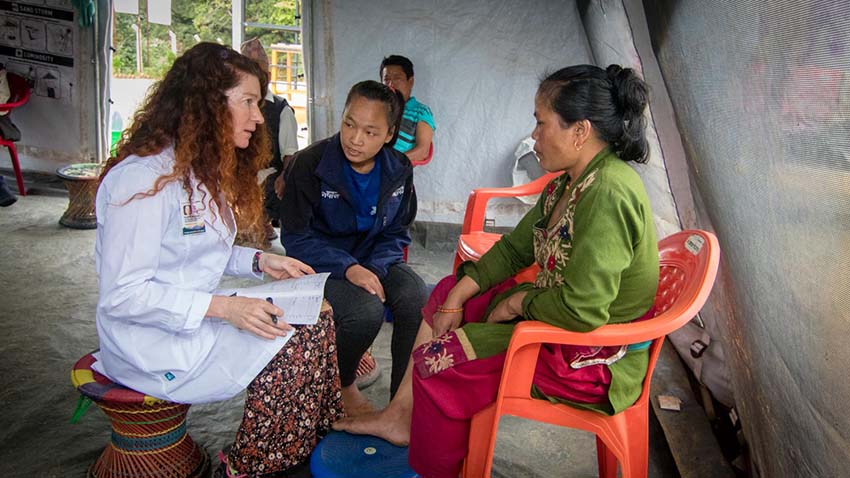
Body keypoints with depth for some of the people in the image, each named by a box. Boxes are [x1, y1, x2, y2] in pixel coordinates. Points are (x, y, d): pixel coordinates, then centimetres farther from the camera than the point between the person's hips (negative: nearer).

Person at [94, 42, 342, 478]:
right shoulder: (145, 178, -21)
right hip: (152, 345, -9)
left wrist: (260, 261, 0)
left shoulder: (204, 170, 10)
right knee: (298, 342, -18)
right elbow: (121, 295, -22)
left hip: (197, 321, 9)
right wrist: (224, 307, -27)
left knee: (317, 318, -7)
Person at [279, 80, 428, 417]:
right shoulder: (310, 163, -15)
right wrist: (348, 268, -26)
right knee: (366, 311, -32)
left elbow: (396, 234, 6)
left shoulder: (399, 169, -2)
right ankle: (340, 384, 1)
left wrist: (375, 269, -16)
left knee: (418, 300, -26)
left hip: (374, 261, 4)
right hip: (322, 264, -3)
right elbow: (295, 236, -12)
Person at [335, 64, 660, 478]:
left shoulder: (608, 195, -29)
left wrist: (517, 302, -15)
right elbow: (515, 247, 11)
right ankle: (401, 415, 23)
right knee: (444, 295, 15)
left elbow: (581, 311, -34)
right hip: (554, 315, 10)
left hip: (592, 360, -10)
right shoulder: (570, 182, 4)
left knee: (440, 361, -12)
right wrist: (458, 296, 2)